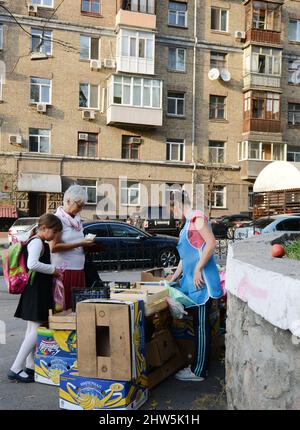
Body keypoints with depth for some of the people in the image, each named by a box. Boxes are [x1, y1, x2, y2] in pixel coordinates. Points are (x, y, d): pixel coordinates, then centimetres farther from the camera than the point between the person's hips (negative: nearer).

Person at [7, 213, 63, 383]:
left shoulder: (40, 243, 16)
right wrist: (53, 269, -19)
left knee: (33, 329, 14)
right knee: (37, 330, -9)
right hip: (36, 291, -11)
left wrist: (52, 272, 12)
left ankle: (30, 366, 22)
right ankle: (16, 369, -6)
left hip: (38, 291, 11)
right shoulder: (37, 242, -15)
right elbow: (32, 264, -31)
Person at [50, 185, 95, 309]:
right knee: (64, 307, -2)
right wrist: (80, 244, -18)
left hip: (78, 270, 8)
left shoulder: (77, 219, 13)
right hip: (65, 271, -7)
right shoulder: (58, 219, -10)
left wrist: (86, 242, 6)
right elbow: (53, 247, -18)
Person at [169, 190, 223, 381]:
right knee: (199, 324, 15)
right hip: (192, 280, 9)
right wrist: (174, 278, 24)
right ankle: (201, 363, 25)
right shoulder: (188, 223, 19)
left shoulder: (197, 217, -10)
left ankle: (199, 371, 7)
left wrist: (198, 269, -20)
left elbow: (212, 243, -20)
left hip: (201, 280, -9)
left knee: (201, 325, -1)